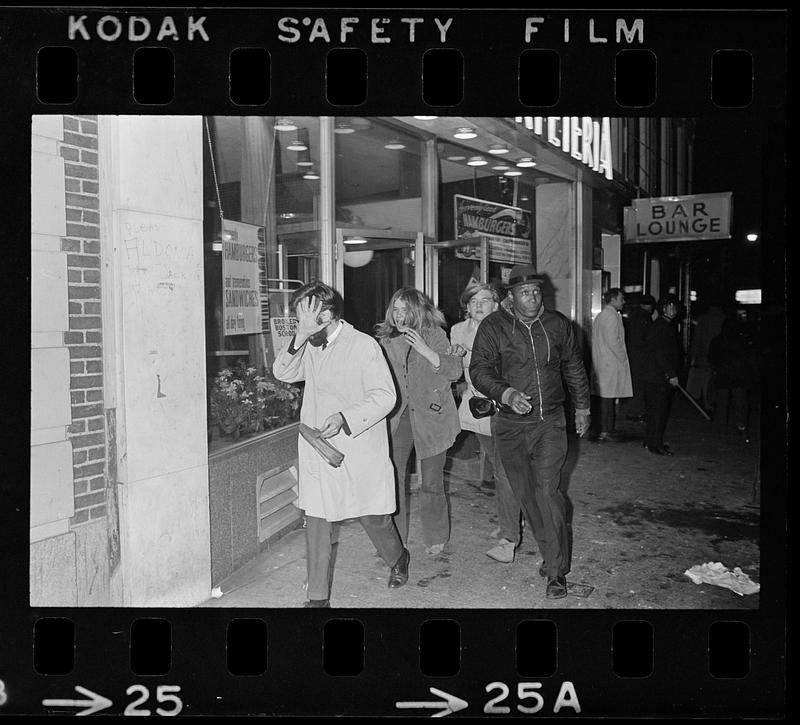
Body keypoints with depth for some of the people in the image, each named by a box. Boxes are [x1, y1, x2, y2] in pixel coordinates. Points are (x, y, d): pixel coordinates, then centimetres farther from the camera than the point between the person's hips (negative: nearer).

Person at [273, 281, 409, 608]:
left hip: (359, 449, -4)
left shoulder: (364, 345, -11)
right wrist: (299, 337, -15)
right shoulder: (309, 347, 8)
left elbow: (385, 395, -14)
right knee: (316, 521, 4)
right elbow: (283, 373, -1)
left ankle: (398, 559, 41)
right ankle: (318, 597, 15)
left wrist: (344, 418, -25)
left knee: (372, 516, 10)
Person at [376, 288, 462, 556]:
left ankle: (436, 538, 24)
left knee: (432, 482, 5)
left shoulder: (435, 335, -1)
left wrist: (424, 350, -20)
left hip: (431, 416, -2)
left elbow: (455, 370, -11)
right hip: (397, 417, 3)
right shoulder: (386, 340, 9)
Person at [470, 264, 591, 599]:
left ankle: (556, 571, -1)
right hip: (511, 425, 1)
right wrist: (505, 393, -26)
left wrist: (582, 407, 22)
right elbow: (479, 370, -9)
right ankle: (550, 553, 28)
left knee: (548, 492, -8)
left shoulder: (558, 324, 5)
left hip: (550, 423, 0)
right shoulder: (493, 327, -3)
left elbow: (573, 367, 17)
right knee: (526, 494, 8)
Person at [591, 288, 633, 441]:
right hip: (611, 364, -10)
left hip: (600, 363, 10)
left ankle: (605, 429, 17)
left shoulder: (600, 316, 18)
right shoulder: (612, 316, -13)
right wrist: (623, 358, -10)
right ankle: (605, 431, -3)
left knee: (604, 397, 12)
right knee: (608, 398, -6)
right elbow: (612, 341, -20)